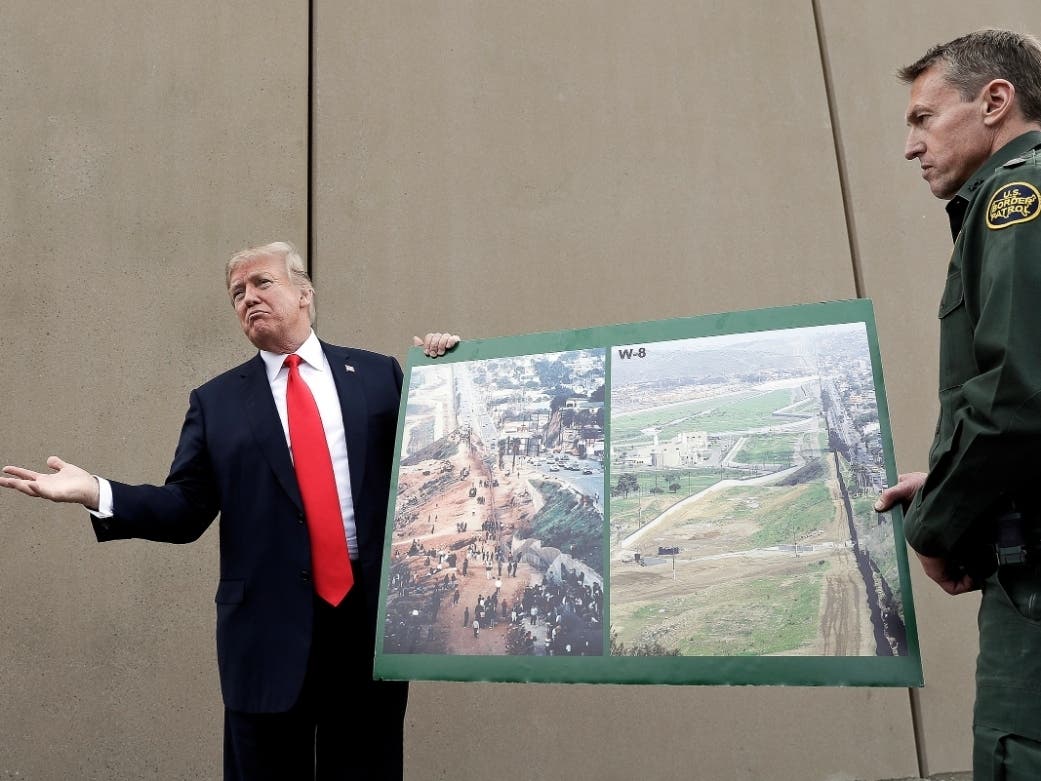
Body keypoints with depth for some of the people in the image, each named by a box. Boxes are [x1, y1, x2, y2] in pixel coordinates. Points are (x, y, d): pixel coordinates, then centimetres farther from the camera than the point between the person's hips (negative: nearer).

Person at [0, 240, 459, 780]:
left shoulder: (378, 374, 6)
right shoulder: (216, 401, 8)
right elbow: (185, 510, 3)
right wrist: (95, 492, -11)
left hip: (373, 617, 0)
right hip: (269, 627, 1)